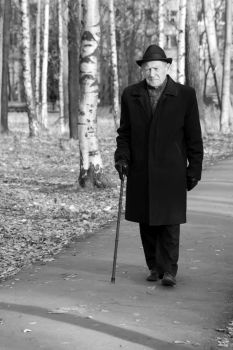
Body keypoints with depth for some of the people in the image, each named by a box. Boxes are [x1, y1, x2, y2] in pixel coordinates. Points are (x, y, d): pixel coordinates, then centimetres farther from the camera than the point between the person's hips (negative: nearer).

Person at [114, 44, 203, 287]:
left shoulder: (185, 96, -1)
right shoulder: (130, 96, 6)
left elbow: (194, 137, 1)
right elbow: (124, 132, 12)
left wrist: (194, 168, -1)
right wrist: (122, 157, -4)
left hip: (171, 171, -3)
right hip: (141, 171, 3)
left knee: (170, 221, -6)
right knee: (146, 222, 6)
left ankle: (169, 270, -1)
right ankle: (154, 267, 18)